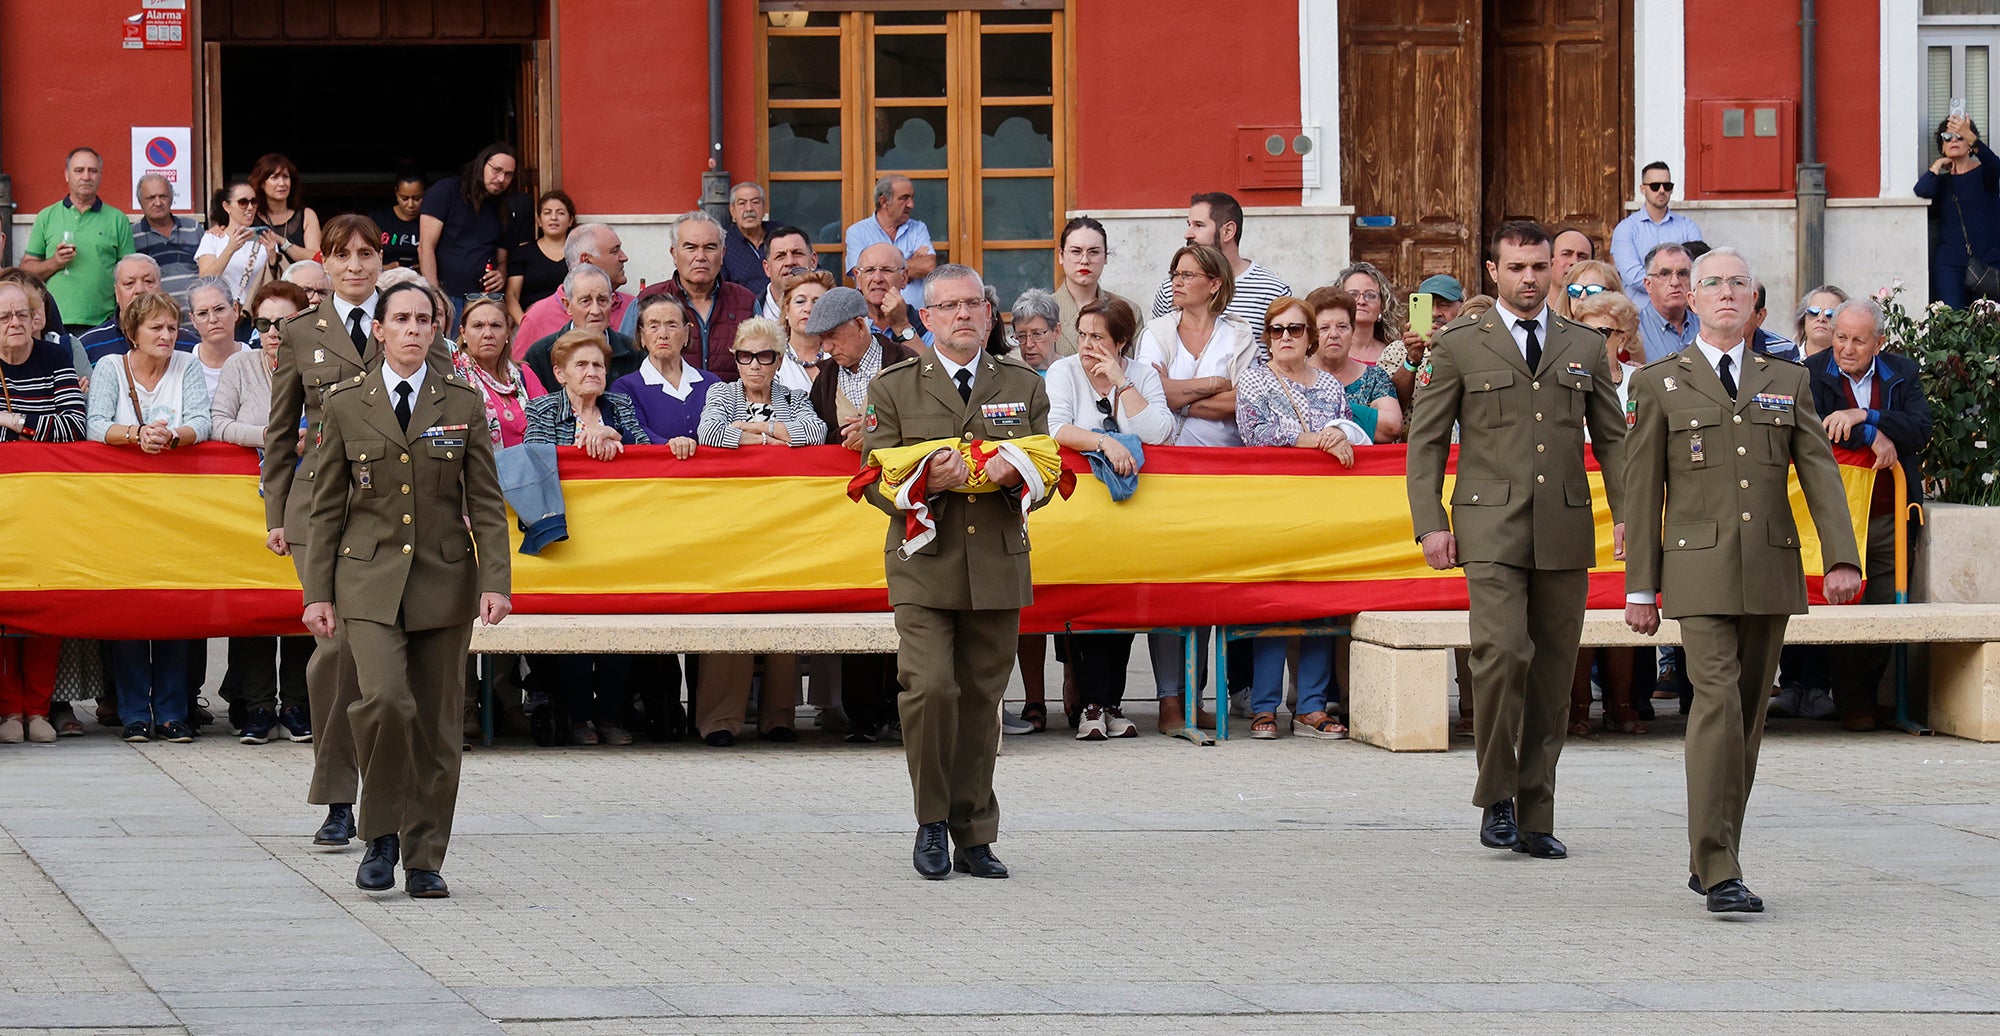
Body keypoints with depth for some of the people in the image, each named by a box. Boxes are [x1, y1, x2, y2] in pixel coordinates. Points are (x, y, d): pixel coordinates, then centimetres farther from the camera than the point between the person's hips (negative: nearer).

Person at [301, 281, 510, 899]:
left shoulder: (462, 402, 5)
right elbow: (328, 505, 7)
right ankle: (381, 836, -2)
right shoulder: (346, 403, 4)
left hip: (443, 576, 1)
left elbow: (486, 502, 4)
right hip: (369, 576, -1)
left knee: (437, 723, 2)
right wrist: (318, 591, 3)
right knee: (385, 699, -21)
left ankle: (425, 861, 12)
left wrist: (494, 581, -6)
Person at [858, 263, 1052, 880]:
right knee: (930, 687, -16)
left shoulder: (1024, 387, 12)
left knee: (982, 701, 4)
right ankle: (932, 821, 1)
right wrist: (926, 482, -18)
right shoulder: (894, 388, 6)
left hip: (998, 568, 2)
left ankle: (975, 835, 14)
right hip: (924, 567, -2)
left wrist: (1017, 476, -11)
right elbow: (876, 482, 3)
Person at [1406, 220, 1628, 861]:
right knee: (1503, 652, -20)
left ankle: (1535, 820, 10)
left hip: (1564, 532, 3)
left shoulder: (1585, 348, 15)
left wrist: (1626, 513, 3)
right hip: (1491, 528, -3)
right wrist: (1430, 523, -5)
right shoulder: (1459, 347, 6)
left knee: (1553, 676, 4)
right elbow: (1425, 440, 5)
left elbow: (1611, 437, 16)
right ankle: (1496, 797, -5)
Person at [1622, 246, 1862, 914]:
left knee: (1749, 715, 7)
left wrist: (1842, 558, -8)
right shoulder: (1661, 384, 6)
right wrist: (1640, 588, 2)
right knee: (1717, 704, -15)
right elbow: (1643, 491, 6)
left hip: (1771, 574, 4)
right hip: (1701, 571, -4)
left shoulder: (1788, 382, 13)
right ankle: (1720, 875, -18)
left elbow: (1820, 474, 6)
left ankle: (1710, 860, 19)